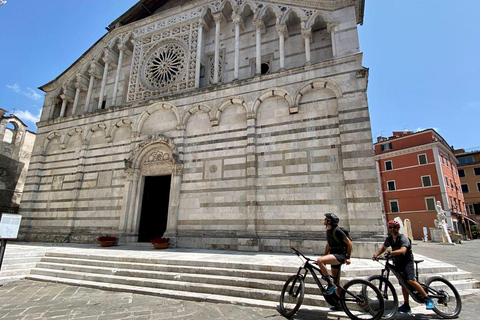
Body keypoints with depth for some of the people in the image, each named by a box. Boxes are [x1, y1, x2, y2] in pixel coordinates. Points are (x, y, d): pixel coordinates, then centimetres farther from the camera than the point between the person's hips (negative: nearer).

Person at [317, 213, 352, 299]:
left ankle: (331, 284, -19)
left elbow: (349, 243, -14)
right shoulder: (328, 231, 12)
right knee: (336, 281, 15)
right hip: (334, 255, 9)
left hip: (340, 255, -9)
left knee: (319, 260, -29)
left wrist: (348, 258, -12)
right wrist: (324, 256, 20)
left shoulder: (337, 230, -16)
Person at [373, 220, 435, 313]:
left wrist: (390, 253, -45)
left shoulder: (403, 238, -18)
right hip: (398, 263, 6)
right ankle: (406, 306, 16)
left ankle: (428, 300, -5)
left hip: (407, 261, -6)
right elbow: (383, 248, 17)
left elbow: (403, 250, -34)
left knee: (410, 280, -22)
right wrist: (376, 255, 3)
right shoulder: (389, 238, 3)